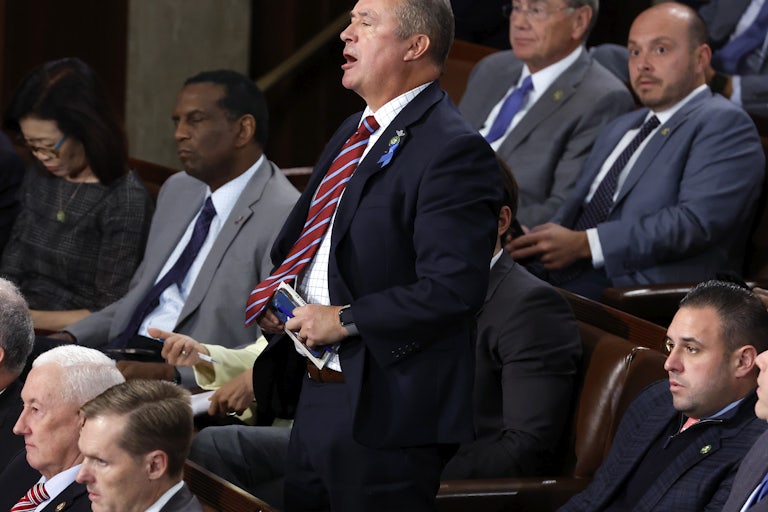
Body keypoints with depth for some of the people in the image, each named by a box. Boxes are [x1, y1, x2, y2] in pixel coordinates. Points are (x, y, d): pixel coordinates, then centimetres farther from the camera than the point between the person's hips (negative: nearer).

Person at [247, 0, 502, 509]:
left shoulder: (453, 151, -16)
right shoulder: (353, 133, 16)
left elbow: (452, 289, -24)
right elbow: (298, 243, 29)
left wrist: (347, 319, -19)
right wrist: (275, 294, 9)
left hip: (386, 413, -9)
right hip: (317, 399, 10)